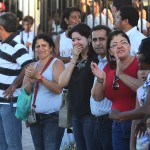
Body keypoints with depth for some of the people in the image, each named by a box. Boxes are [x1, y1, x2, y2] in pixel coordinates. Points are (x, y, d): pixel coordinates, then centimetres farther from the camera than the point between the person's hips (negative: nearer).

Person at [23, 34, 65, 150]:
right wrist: (31, 81, -13)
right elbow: (25, 91, 8)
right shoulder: (32, 66, 13)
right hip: (35, 116, 7)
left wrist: (39, 76, -22)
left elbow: (58, 88, -18)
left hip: (53, 116, -7)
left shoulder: (56, 63, -6)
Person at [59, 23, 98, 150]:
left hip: (90, 114, -8)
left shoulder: (95, 59, -11)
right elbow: (62, 83, 3)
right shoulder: (76, 60, 13)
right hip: (76, 114, 8)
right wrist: (74, 59, -1)